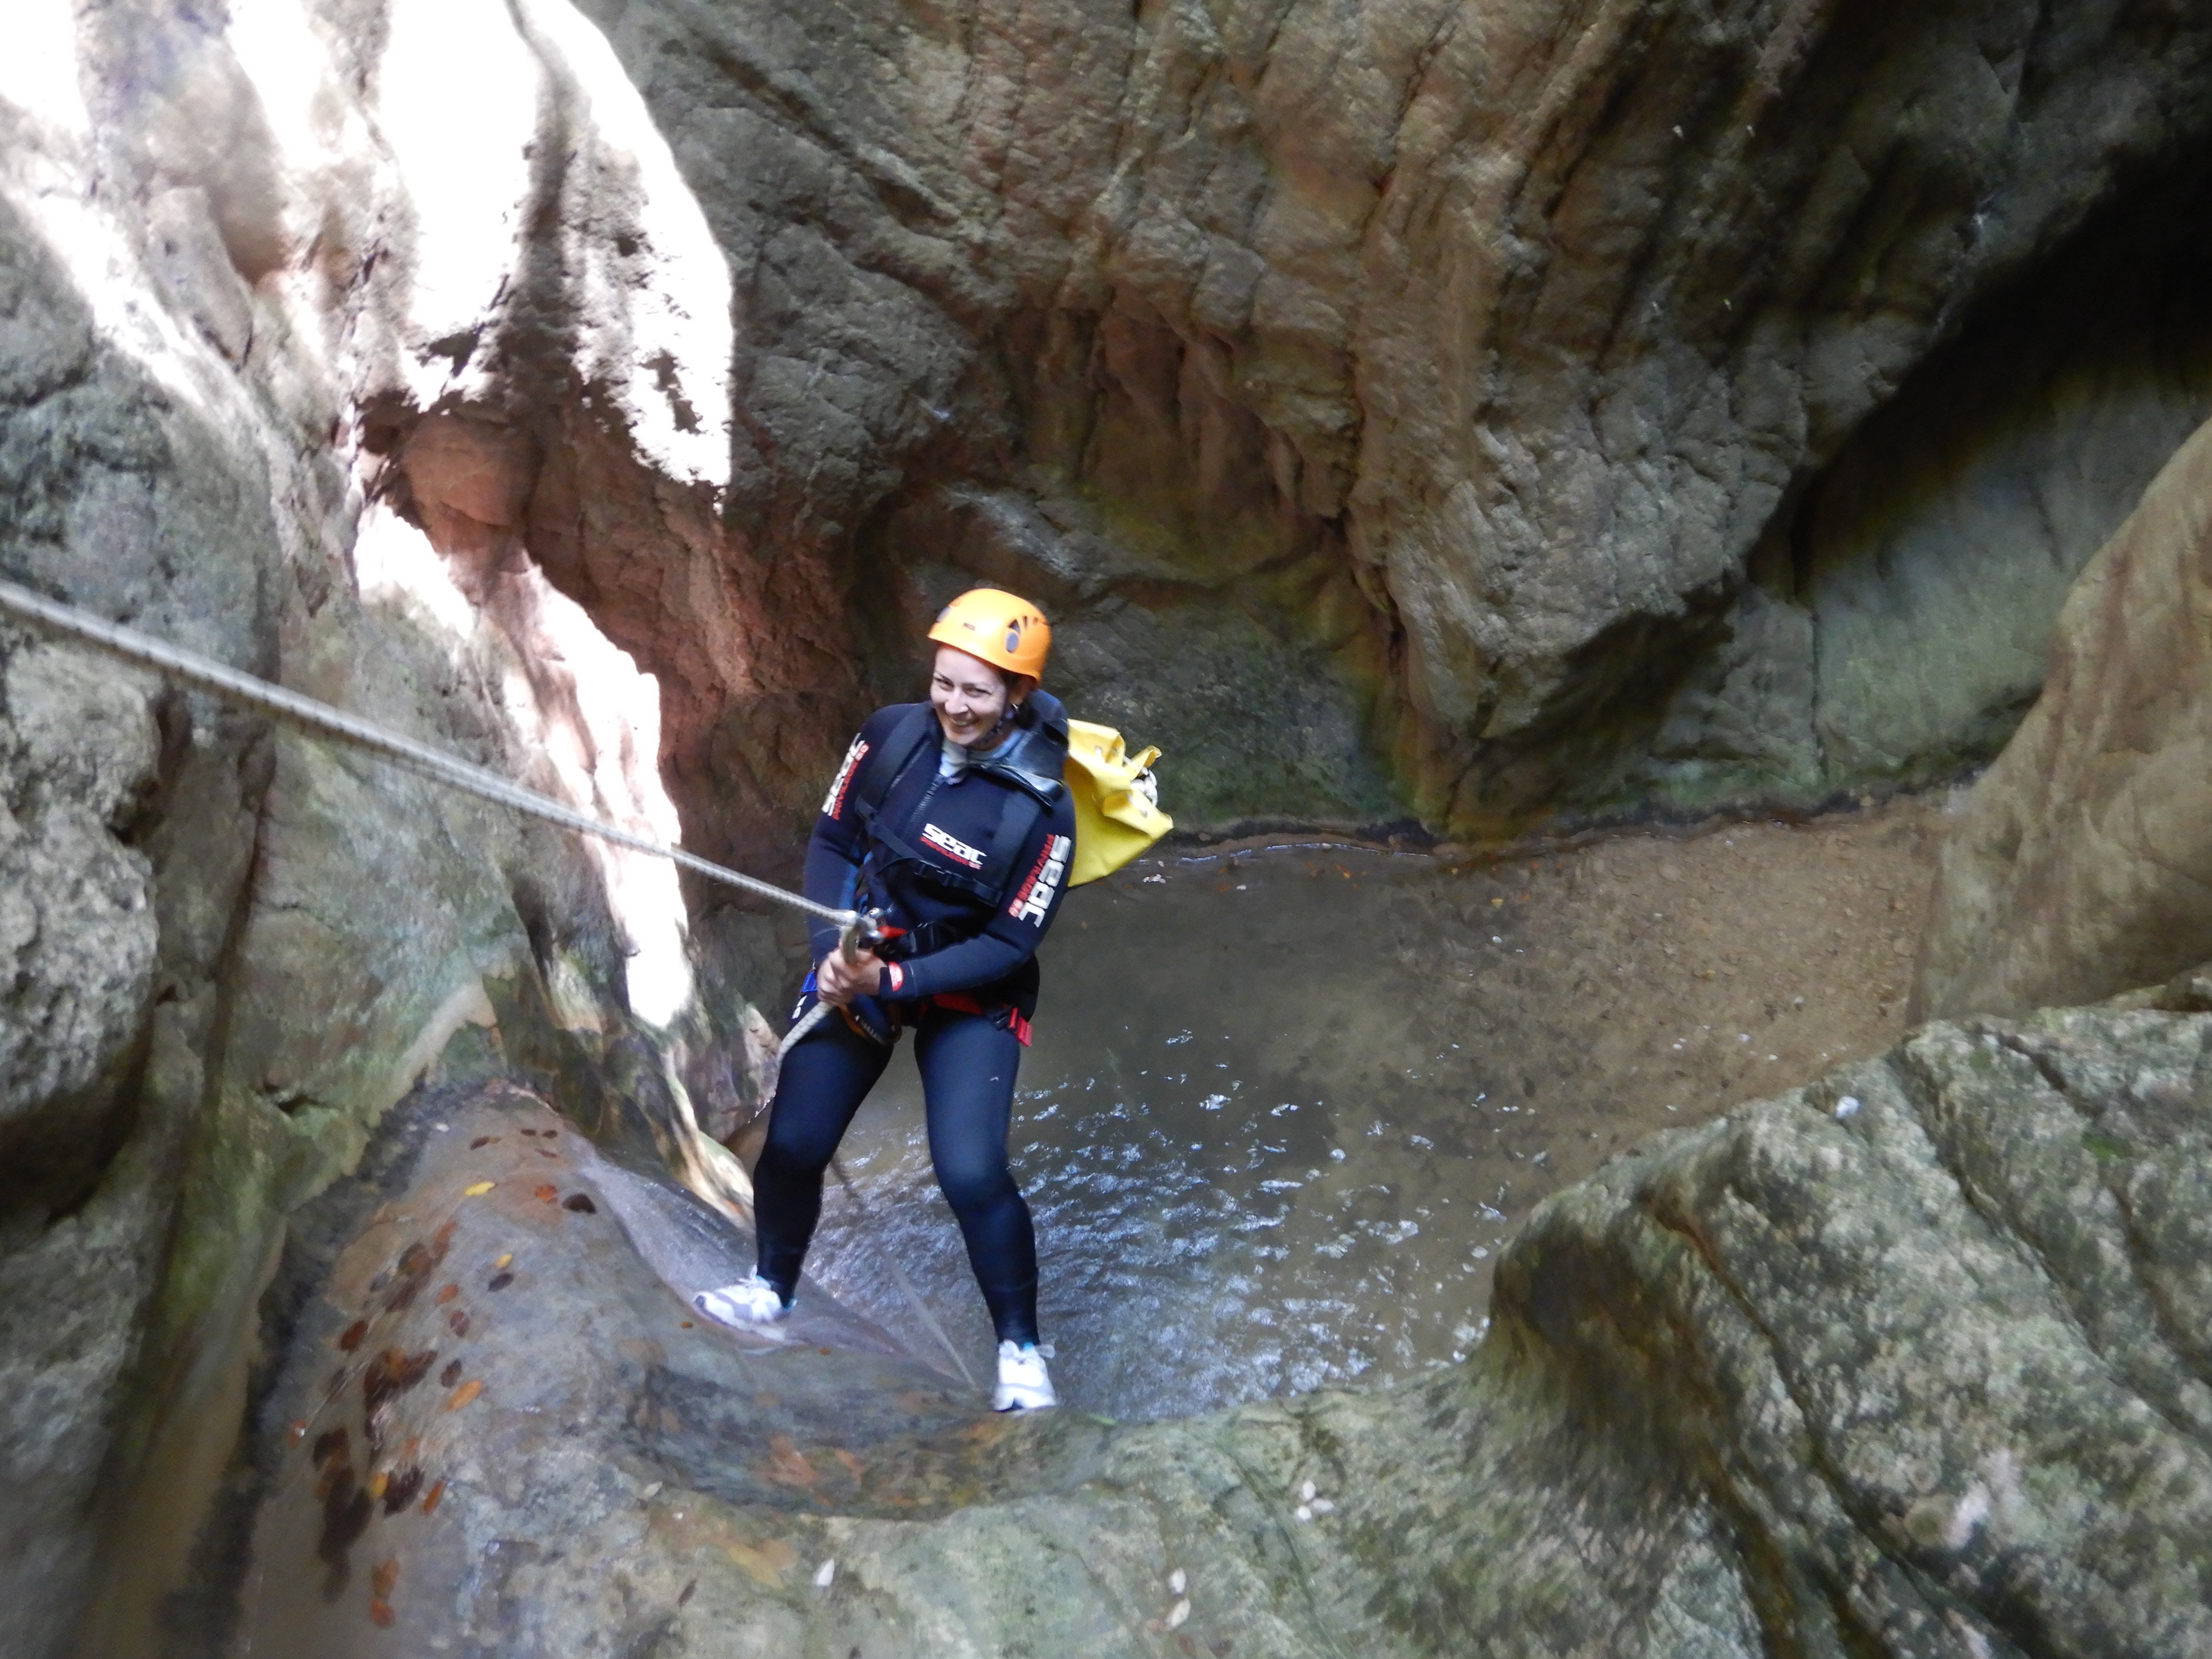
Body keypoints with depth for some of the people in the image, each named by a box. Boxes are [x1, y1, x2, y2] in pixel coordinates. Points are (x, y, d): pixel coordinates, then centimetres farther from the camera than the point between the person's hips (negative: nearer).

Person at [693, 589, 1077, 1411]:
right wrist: (831, 950, -15)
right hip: (858, 962, 4)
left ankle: (1020, 1347, 7)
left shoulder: (1040, 810, -24)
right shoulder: (893, 734, -14)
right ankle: (772, 1287, 35)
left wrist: (894, 981, -27)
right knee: (792, 1144, 5)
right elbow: (832, 842, -1)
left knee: (971, 1171, -17)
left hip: (970, 992, -4)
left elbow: (1010, 944, -18)